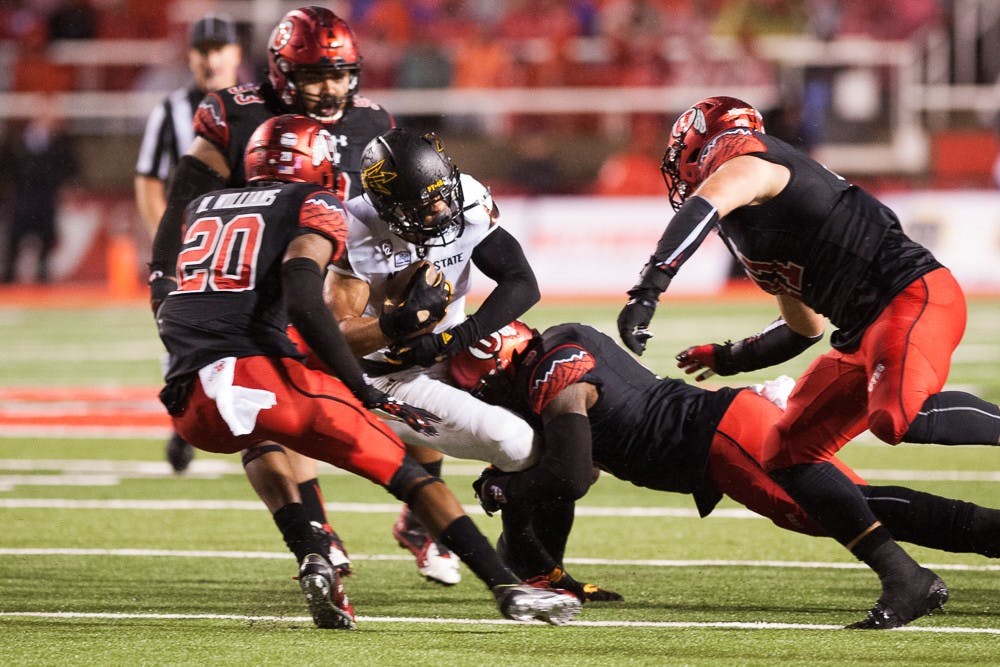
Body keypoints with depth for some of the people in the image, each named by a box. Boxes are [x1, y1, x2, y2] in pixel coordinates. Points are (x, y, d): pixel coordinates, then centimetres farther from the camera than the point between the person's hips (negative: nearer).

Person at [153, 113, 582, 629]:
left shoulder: (201, 208, 27)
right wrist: (369, 395, -4)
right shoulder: (315, 206, 10)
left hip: (190, 410, 5)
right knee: (401, 468, 5)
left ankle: (312, 560, 15)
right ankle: (507, 587, -5)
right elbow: (302, 302, -6)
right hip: (249, 370, -5)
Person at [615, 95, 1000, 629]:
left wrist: (647, 290, -36)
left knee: (898, 418, -36)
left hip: (915, 293, -10)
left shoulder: (746, 166, -3)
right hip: (866, 330, 10)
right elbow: (806, 329, 34)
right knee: (789, 455, 5)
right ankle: (906, 581, 1)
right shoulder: (753, 228, 25)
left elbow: (699, 211, -26)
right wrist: (730, 359, 34)